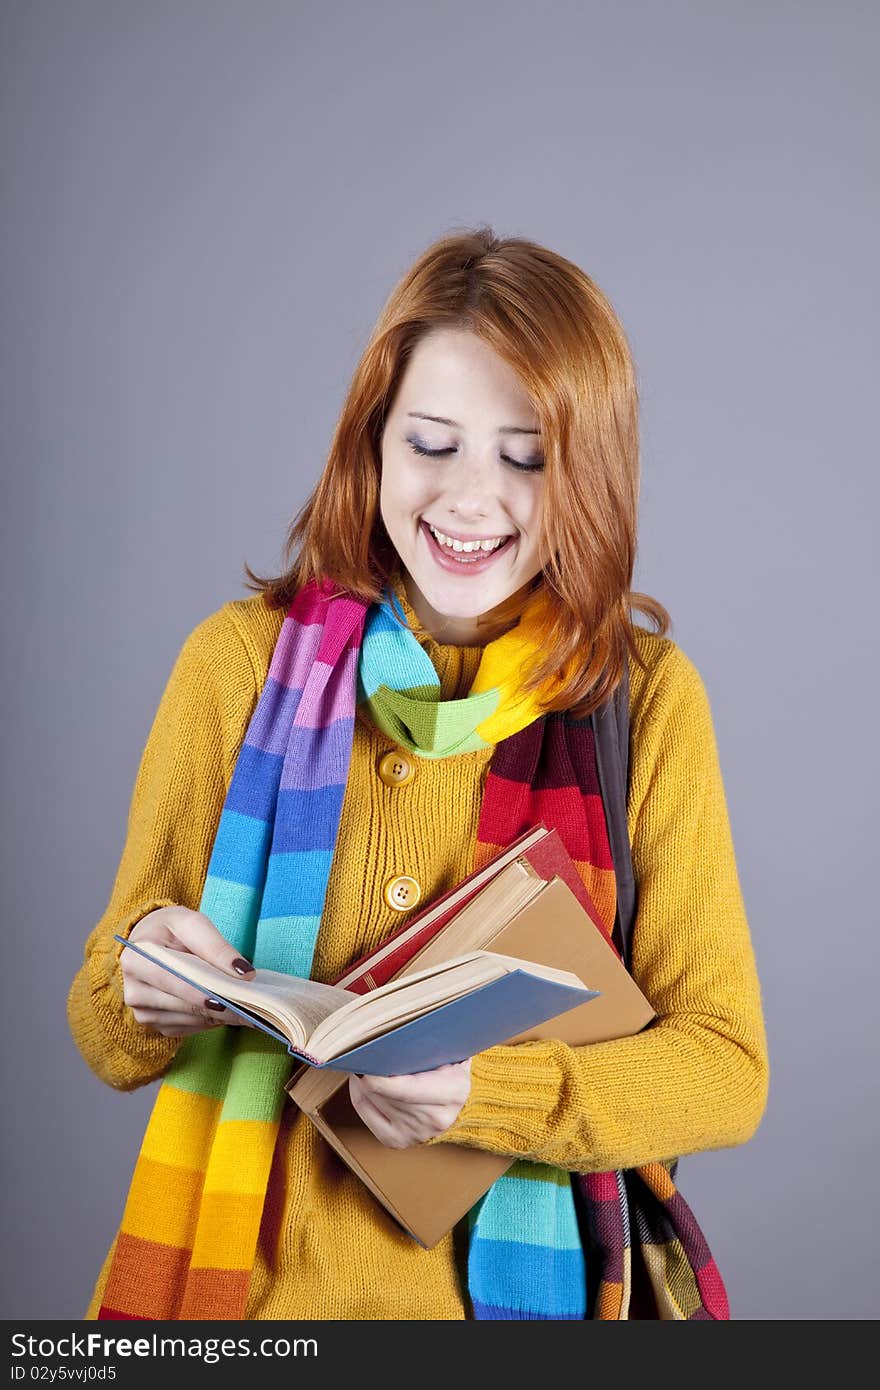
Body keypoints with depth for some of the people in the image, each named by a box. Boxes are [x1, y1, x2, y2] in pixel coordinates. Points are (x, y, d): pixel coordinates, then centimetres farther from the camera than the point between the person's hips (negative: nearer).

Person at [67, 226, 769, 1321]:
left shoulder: (647, 697, -2)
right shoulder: (240, 659, -1)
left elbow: (725, 1069, -2)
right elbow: (110, 1040, 4)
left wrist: (488, 1093, -18)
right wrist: (146, 989, -17)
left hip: (525, 1277, 0)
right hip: (252, 1273, 1)